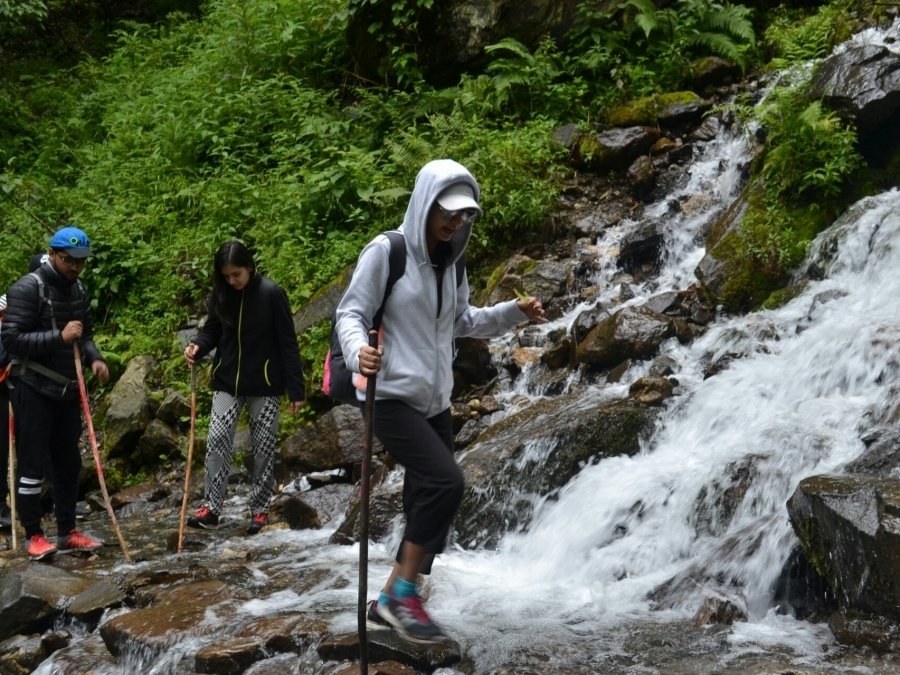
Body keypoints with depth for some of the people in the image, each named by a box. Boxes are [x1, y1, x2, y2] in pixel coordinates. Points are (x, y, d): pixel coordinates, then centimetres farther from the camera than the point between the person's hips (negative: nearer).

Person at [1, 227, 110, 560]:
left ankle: (67, 531, 20)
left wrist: (94, 358, -1)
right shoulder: (27, 289, -13)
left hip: (67, 389, 7)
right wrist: (59, 337, -26)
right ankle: (33, 535, 6)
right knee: (33, 463, -2)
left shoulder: (78, 290, 10)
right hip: (33, 390, -7)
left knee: (68, 463, 11)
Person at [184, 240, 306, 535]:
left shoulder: (271, 293, -13)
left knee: (263, 448, 4)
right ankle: (211, 508, -3)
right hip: (227, 382, 4)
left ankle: (259, 510, 14)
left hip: (264, 384, -3)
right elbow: (212, 330, 11)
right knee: (217, 441, -6)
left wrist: (296, 389, -12)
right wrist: (198, 345, -13)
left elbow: (287, 343, -11)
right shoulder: (221, 294, -1)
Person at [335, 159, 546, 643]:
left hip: (435, 403, 8)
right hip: (392, 398, -8)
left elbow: (461, 322, 23)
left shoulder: (449, 263, 12)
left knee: (428, 504, 6)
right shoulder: (386, 251, -9)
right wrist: (358, 351, -31)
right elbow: (350, 313, -10)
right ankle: (403, 594, -11)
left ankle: (391, 602, 19)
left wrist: (515, 312, 10)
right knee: (445, 481, -23)